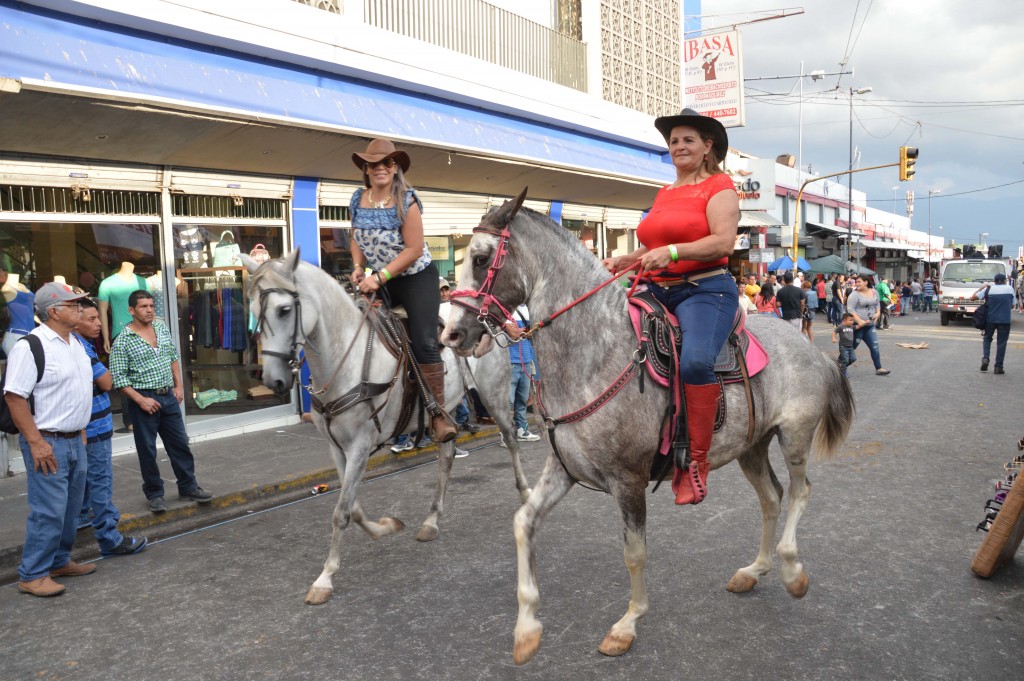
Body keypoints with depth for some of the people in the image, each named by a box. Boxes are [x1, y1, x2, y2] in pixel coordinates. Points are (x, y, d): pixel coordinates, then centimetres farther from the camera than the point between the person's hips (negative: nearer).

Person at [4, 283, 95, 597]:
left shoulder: (75, 343, 12)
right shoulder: (30, 346, -16)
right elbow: (15, 396, -18)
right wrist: (36, 442, -21)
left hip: (75, 441, 8)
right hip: (48, 443, -8)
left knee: (70, 508, 16)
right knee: (49, 511, -5)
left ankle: (59, 561, 30)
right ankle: (32, 575, 8)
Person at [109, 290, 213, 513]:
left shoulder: (161, 326, 5)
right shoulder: (123, 340, -11)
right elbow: (119, 377, -12)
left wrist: (178, 386, 9)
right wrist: (141, 400, -17)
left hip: (169, 395, 5)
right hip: (144, 398, -5)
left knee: (180, 443, 11)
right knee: (147, 449, 6)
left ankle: (188, 487, 23)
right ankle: (154, 494, 19)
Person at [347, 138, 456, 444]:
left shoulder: (406, 201, -16)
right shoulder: (358, 199, 1)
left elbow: (414, 249, -19)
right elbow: (357, 239, 14)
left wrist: (380, 277, -23)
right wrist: (358, 268, -5)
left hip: (417, 277, -6)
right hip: (380, 281, 6)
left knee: (424, 342, -16)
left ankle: (438, 413, -8)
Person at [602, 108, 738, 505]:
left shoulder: (719, 186, 1)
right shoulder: (665, 194, 22)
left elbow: (723, 242, -13)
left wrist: (672, 252, -26)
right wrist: (623, 261, 7)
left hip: (705, 290, -8)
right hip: (657, 292, 8)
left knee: (695, 360, -33)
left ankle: (696, 462, -20)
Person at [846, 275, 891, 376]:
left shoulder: (874, 292, 9)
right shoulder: (855, 295, -11)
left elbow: (877, 304, 22)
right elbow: (850, 309, -18)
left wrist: (878, 313, 2)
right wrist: (859, 321, -26)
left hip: (870, 325, 6)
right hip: (857, 326, -6)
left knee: (875, 347, 4)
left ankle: (878, 368, 11)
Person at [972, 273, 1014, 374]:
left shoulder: (988, 289, -1)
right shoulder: (1010, 289, 1)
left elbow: (973, 298, 0)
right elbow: (1012, 305, 8)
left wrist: (981, 288, 12)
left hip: (990, 319, 1)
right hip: (1005, 320, -1)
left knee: (987, 338, 19)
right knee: (1001, 343, 4)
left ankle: (985, 358, -2)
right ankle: (998, 367, 4)